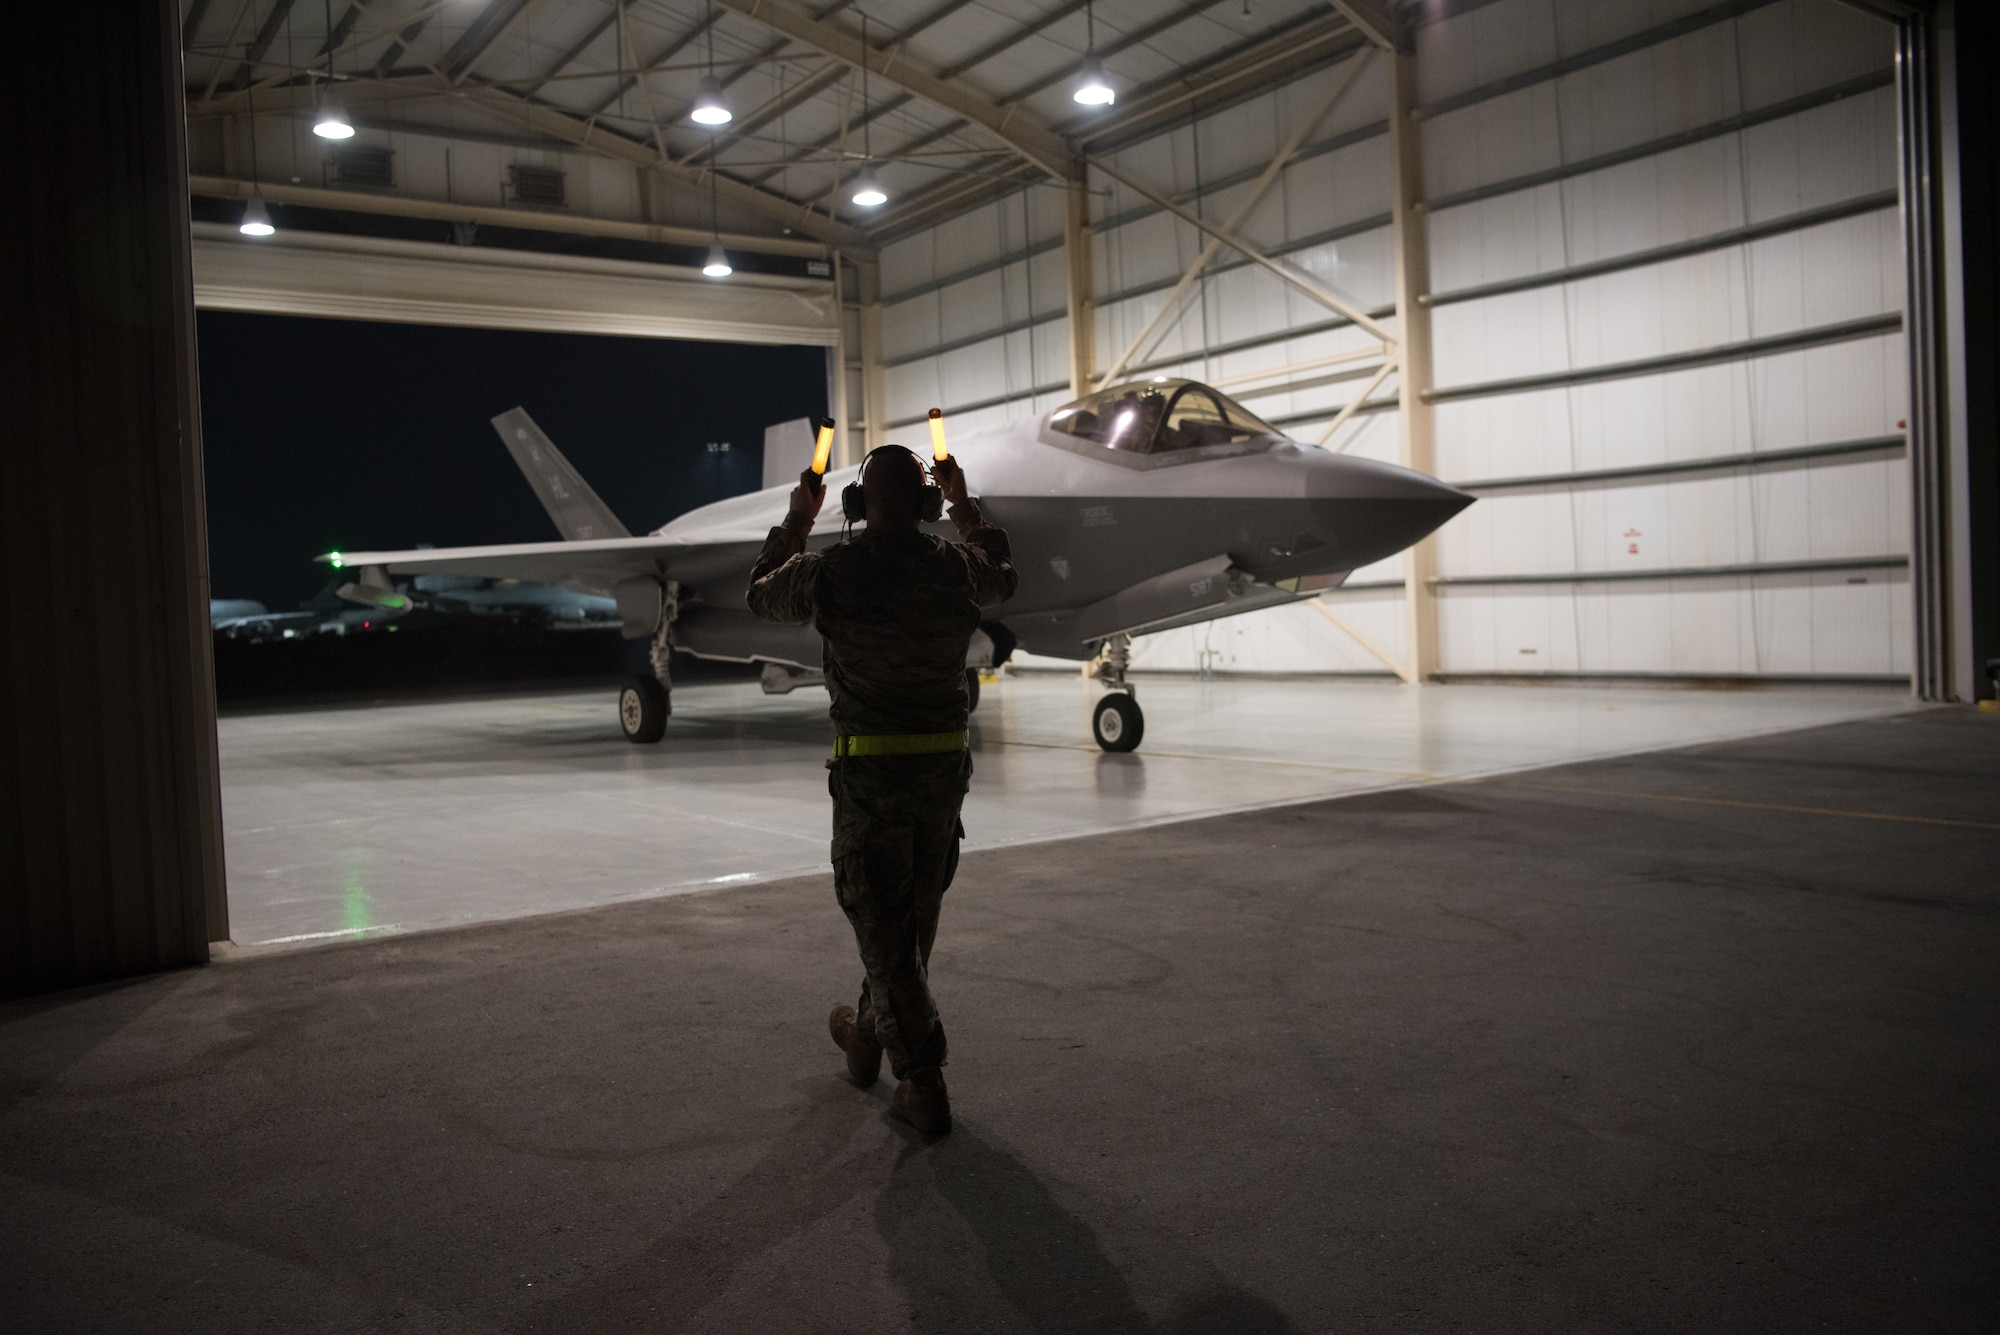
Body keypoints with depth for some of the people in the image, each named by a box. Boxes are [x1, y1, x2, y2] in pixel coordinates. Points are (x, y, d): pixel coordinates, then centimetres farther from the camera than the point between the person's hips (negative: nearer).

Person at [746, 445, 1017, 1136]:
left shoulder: (829, 572, -9)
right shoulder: (957, 568, -1)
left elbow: (763, 596, 14)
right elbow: (1002, 579, 25)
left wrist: (797, 519, 23)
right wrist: (965, 506, 31)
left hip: (870, 772, -4)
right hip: (945, 767, 4)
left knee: (881, 923, 3)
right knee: (915, 917, 20)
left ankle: (924, 1083, -1)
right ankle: (868, 1031, 41)